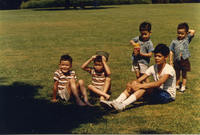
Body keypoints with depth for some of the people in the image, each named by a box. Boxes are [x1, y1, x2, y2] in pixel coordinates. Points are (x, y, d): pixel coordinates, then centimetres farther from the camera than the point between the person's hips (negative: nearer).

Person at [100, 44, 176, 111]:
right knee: (133, 84, -14)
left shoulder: (169, 69, -18)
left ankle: (123, 105, -46)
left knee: (144, 86, -33)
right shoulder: (153, 68, 3)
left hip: (168, 95, -7)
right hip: (157, 92, 7)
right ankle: (115, 103, -29)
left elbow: (158, 83, -33)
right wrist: (133, 83, -29)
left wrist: (140, 86, -37)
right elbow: (139, 80, -6)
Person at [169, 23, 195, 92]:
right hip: (177, 61, 1)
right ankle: (177, 85, 27)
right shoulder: (174, 42, 0)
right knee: (177, 74, 14)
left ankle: (183, 86, 20)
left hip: (184, 61, -1)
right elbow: (171, 52, 1)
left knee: (184, 75, 10)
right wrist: (171, 61, -3)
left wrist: (188, 30, 2)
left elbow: (193, 32, -13)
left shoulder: (187, 39, 0)